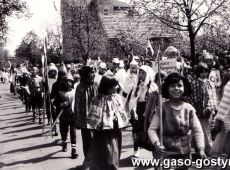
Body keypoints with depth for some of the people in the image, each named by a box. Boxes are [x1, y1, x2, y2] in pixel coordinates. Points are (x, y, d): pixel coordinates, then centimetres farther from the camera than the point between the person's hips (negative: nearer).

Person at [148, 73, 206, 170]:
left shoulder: (189, 108, -2)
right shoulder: (163, 107, -9)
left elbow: (197, 130, -2)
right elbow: (152, 129, -12)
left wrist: (201, 149, -13)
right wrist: (156, 143, -29)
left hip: (184, 154, 3)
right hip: (165, 154, -3)